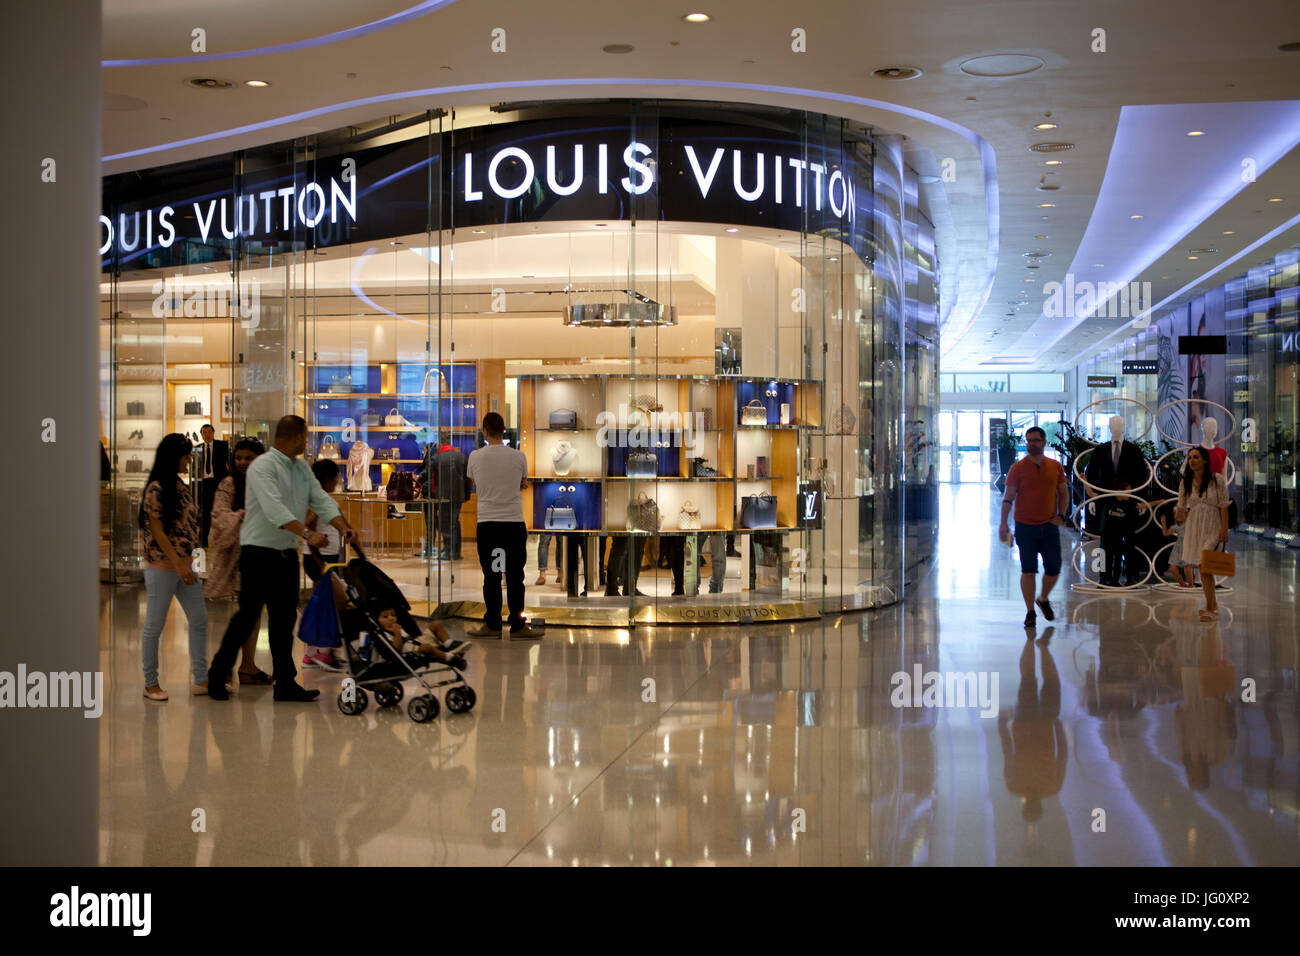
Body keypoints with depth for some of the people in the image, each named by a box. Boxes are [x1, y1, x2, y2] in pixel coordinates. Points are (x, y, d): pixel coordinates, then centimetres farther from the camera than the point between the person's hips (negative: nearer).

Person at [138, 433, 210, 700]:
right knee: (154, 626, 1)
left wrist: (187, 563, 14)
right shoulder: (156, 489, -12)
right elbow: (157, 530, -16)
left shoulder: (182, 488, 12)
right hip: (162, 566, -8)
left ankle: (201, 679, 13)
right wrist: (178, 564, -19)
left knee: (199, 621, 7)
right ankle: (150, 683, 11)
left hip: (184, 565, 8)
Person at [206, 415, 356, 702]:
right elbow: (274, 509, -26)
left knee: (284, 619, 8)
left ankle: (285, 682, 12)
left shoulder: (302, 469, 13)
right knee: (247, 616, -2)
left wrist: (343, 527, -10)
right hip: (259, 554, -8)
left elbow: (322, 501, 8)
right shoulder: (263, 467, -13)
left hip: (287, 555, 8)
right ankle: (217, 675, 13)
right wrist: (306, 534, -34)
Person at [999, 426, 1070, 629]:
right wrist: (1003, 523, -11)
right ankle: (1030, 611, 11)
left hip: (1049, 526, 2)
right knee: (1028, 570, 1)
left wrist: (1061, 516, -1)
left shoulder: (1055, 467, 5)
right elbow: (1008, 498, -3)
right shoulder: (1018, 468, -3)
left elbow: (1063, 493, 13)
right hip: (1025, 527, -2)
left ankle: (1043, 599, 29)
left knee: (1054, 568, 1)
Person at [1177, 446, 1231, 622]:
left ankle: (1210, 608, -8)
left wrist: (1224, 528, -11)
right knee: (1202, 569, 9)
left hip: (1213, 528, -4)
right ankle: (1212, 604, 23)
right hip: (1194, 527, 4)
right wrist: (1180, 515, -17)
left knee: (1205, 567, -14)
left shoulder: (1217, 480, -7)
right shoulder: (1186, 482, 3)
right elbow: (1182, 507, 6)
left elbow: (1223, 506, -5)